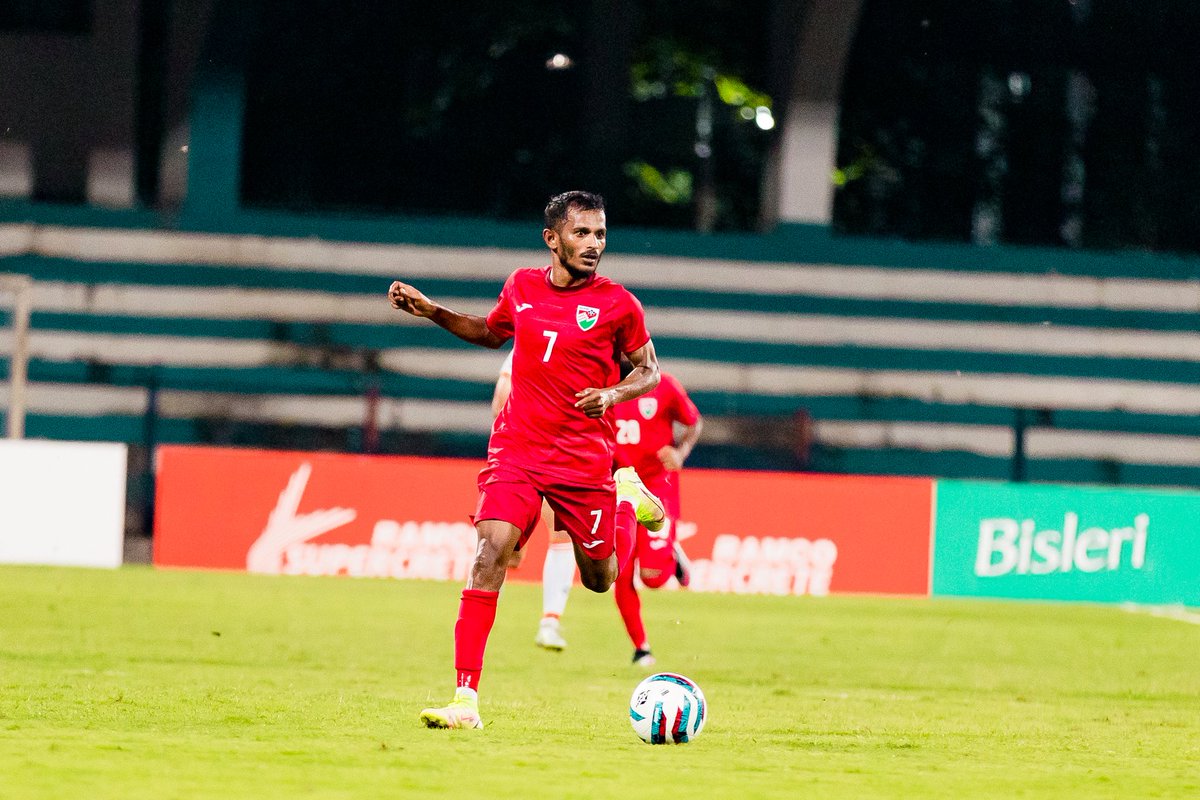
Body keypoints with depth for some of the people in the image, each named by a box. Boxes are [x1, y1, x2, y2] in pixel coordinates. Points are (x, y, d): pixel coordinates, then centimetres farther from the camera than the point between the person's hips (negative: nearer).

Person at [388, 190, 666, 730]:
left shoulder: (617, 304, -5)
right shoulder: (522, 287, 5)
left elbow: (649, 370, 6)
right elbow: (491, 332, 26)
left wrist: (613, 394, -14)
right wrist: (431, 312, 14)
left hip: (585, 457, -1)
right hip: (517, 450, 1)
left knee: (600, 578, 11)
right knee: (490, 553, -18)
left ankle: (629, 500, 44)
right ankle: (466, 700, -19)